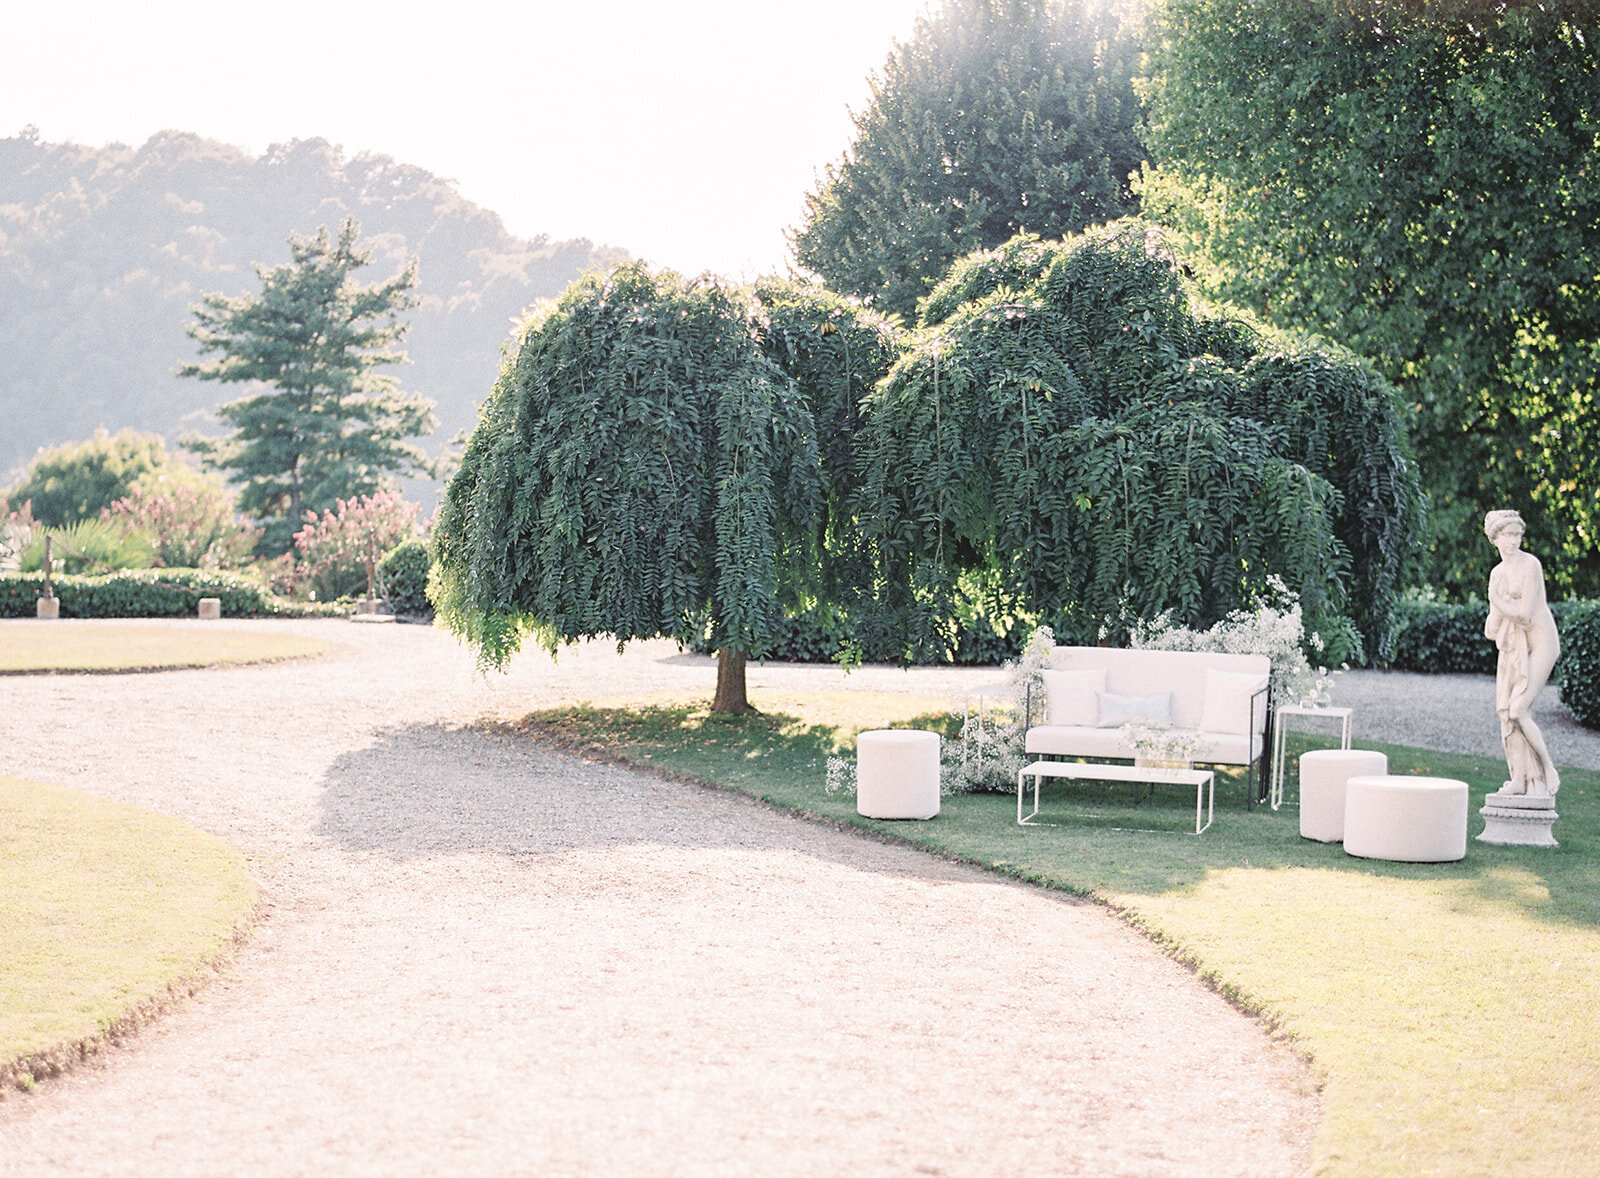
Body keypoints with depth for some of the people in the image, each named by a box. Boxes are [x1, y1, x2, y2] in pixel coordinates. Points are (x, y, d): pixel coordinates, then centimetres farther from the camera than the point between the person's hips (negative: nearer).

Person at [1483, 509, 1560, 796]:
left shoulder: (1530, 565, -13)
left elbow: (1526, 615, -19)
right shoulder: (1497, 573, 11)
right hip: (1511, 648, 7)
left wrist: (1497, 600, -8)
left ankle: (1547, 772, -1)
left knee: (1518, 712, -16)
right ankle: (1519, 779, 4)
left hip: (1539, 645, -7)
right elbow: (1492, 629, 10)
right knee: (1506, 713, -1)